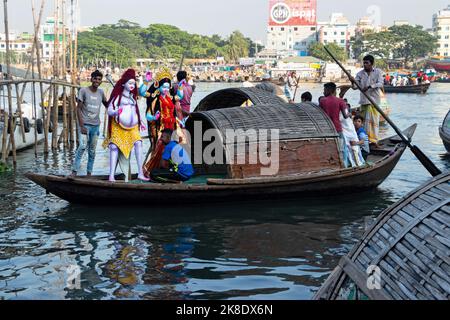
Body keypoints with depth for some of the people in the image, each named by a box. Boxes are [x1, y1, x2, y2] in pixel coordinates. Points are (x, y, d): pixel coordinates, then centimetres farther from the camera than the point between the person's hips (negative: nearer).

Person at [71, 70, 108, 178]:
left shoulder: (101, 92, 10)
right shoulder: (84, 91, -4)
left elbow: (107, 105, 25)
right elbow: (78, 108, -6)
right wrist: (81, 126, -13)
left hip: (95, 125, 5)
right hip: (85, 124, -5)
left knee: (92, 151, 6)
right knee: (83, 146, -20)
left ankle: (89, 173, 11)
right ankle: (74, 171, -18)